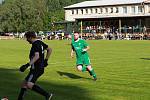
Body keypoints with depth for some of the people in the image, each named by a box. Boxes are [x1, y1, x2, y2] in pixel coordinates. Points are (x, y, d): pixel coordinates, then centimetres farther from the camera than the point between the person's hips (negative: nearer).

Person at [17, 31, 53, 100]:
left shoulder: (35, 44, -16)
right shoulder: (40, 43, 13)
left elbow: (37, 56, -31)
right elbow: (49, 50, 23)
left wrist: (27, 65, -35)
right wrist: (45, 60, 24)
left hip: (36, 69, -10)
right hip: (40, 68, 10)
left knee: (29, 85, -19)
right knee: (24, 83, 13)